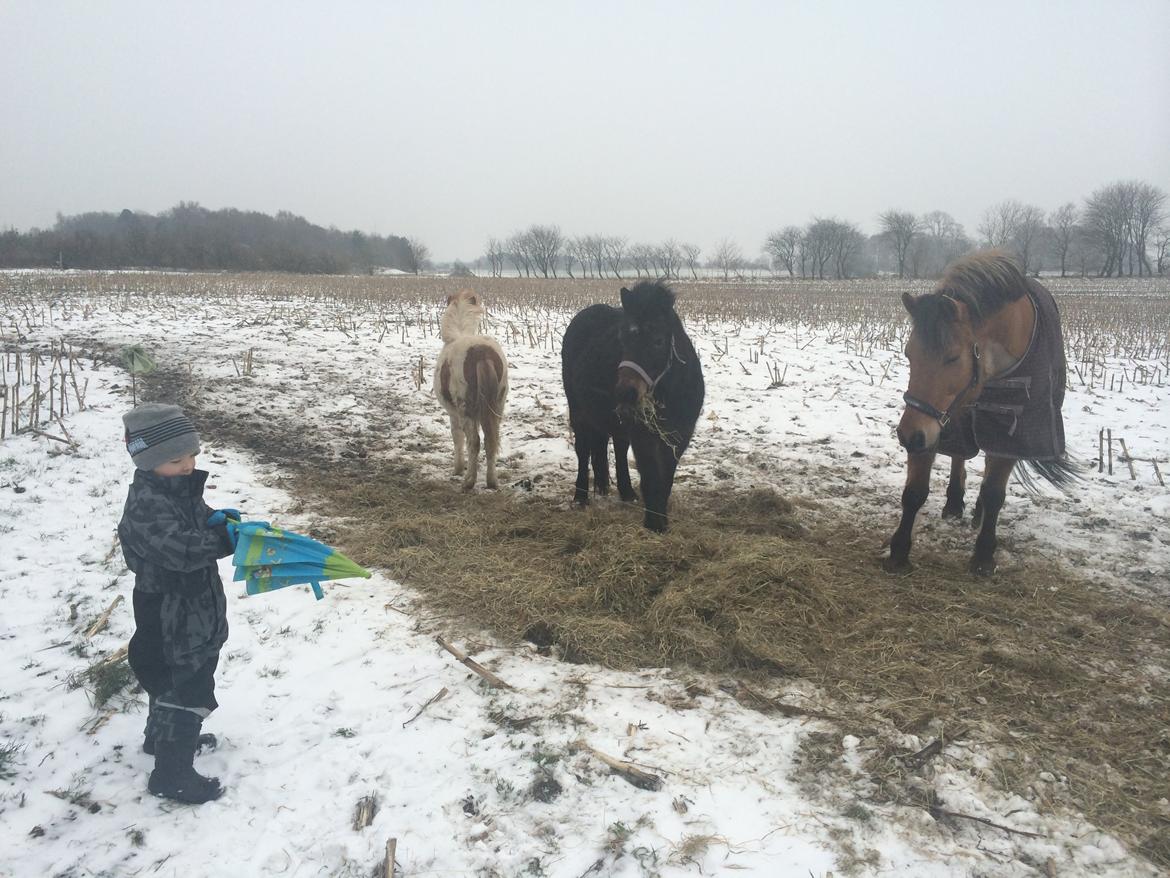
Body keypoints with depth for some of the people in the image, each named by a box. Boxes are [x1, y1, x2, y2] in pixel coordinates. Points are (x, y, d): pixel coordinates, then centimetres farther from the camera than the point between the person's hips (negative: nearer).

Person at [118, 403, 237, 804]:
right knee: (189, 692, 0)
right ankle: (172, 773, 14)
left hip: (191, 610, 10)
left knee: (175, 681, 28)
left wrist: (217, 518, -11)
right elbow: (182, 549, -40)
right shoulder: (147, 503, -28)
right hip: (171, 617, -10)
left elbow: (197, 519, 11)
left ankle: (162, 736, 49)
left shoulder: (181, 486, 1)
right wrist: (230, 536, -45)